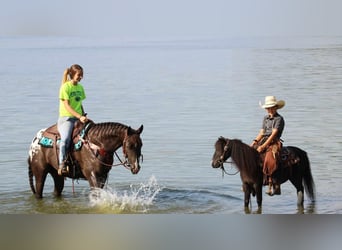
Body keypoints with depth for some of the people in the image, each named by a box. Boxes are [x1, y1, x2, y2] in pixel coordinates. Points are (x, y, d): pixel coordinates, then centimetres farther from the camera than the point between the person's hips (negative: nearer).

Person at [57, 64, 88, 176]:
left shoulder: (80, 88, 16)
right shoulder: (65, 87, -7)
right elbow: (67, 106, -14)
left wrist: (84, 116, 9)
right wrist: (80, 116, -23)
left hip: (79, 118, 7)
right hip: (66, 118, -7)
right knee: (65, 138, -32)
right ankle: (62, 165, -33)